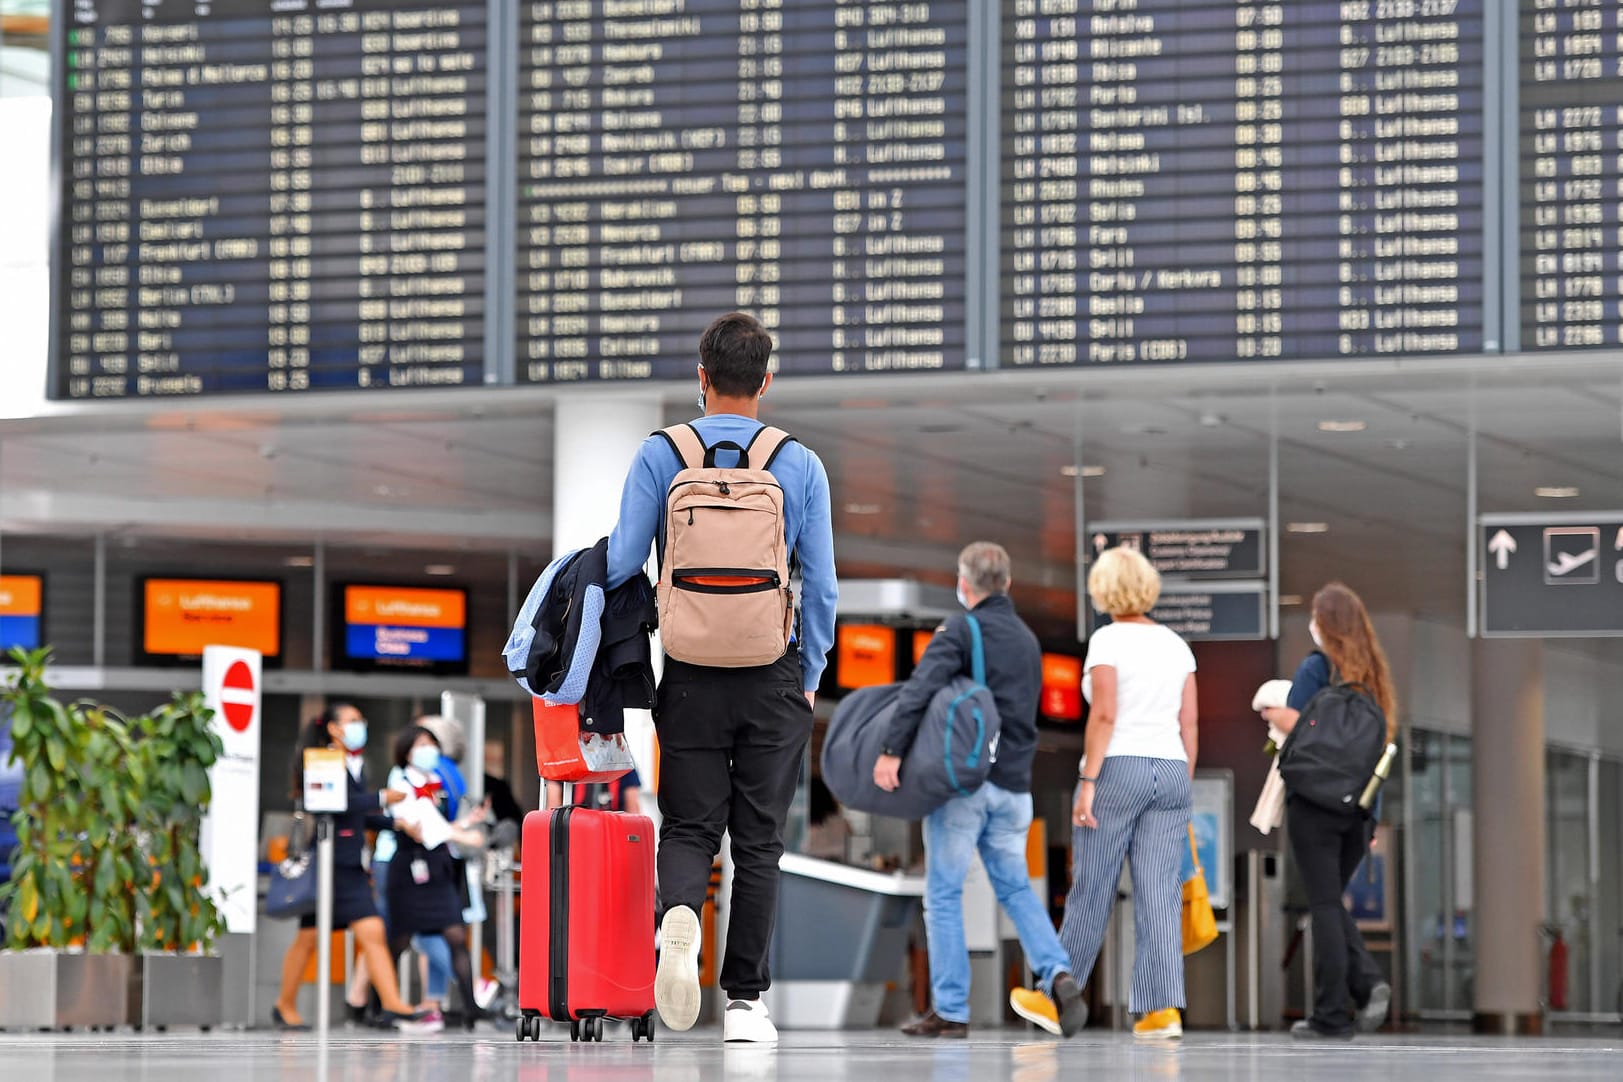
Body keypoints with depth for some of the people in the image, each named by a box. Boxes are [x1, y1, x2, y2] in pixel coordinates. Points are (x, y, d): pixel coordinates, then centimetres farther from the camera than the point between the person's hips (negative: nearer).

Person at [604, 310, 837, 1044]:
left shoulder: (660, 454, -2)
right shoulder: (801, 466, -1)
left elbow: (621, 562, -5)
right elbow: (820, 585, 0)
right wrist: (810, 678, 12)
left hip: (692, 674, 0)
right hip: (775, 678, 0)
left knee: (689, 826, 8)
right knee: (758, 840, 8)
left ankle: (679, 915, -24)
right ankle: (744, 999, 8)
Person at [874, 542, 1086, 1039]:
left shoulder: (962, 629, -6)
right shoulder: (1028, 640, 17)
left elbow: (921, 686, -21)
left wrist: (892, 749, -26)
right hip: (1014, 784, 6)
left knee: (943, 893, 0)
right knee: (1015, 888, 15)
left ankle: (950, 1011, -1)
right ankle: (1057, 975, -7)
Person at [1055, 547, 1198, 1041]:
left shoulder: (1108, 640, -6)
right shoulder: (1176, 644, 11)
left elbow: (1104, 714, -14)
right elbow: (1189, 724, 10)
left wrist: (1088, 782, -13)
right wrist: (1184, 787, 16)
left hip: (1118, 769, -5)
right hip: (1171, 772, 5)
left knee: (1090, 890, 4)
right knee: (1160, 893, 2)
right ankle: (1162, 1008, -5)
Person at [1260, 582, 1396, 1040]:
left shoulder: (1316, 667, -7)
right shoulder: (1372, 672, 11)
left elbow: (1294, 724, -17)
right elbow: (1381, 736, 11)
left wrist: (1271, 711, 4)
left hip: (1317, 800, -6)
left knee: (1324, 904, -1)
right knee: (1332, 901, 17)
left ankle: (1332, 1014, -1)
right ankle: (1368, 981, -4)